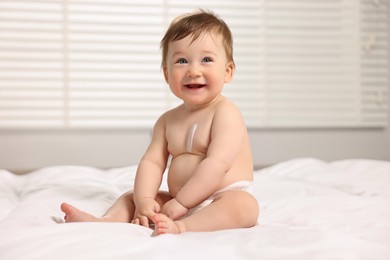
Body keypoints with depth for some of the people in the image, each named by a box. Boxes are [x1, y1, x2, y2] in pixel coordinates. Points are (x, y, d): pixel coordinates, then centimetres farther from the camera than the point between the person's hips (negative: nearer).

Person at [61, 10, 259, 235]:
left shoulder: (225, 113, -11)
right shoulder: (168, 120, 11)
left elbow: (217, 164, -22)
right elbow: (152, 162, 2)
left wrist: (181, 202, -22)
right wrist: (144, 200, -16)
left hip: (225, 200, -6)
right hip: (178, 203, 7)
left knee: (244, 205, -37)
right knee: (131, 197, 8)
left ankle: (181, 228, -48)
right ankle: (104, 221, -18)